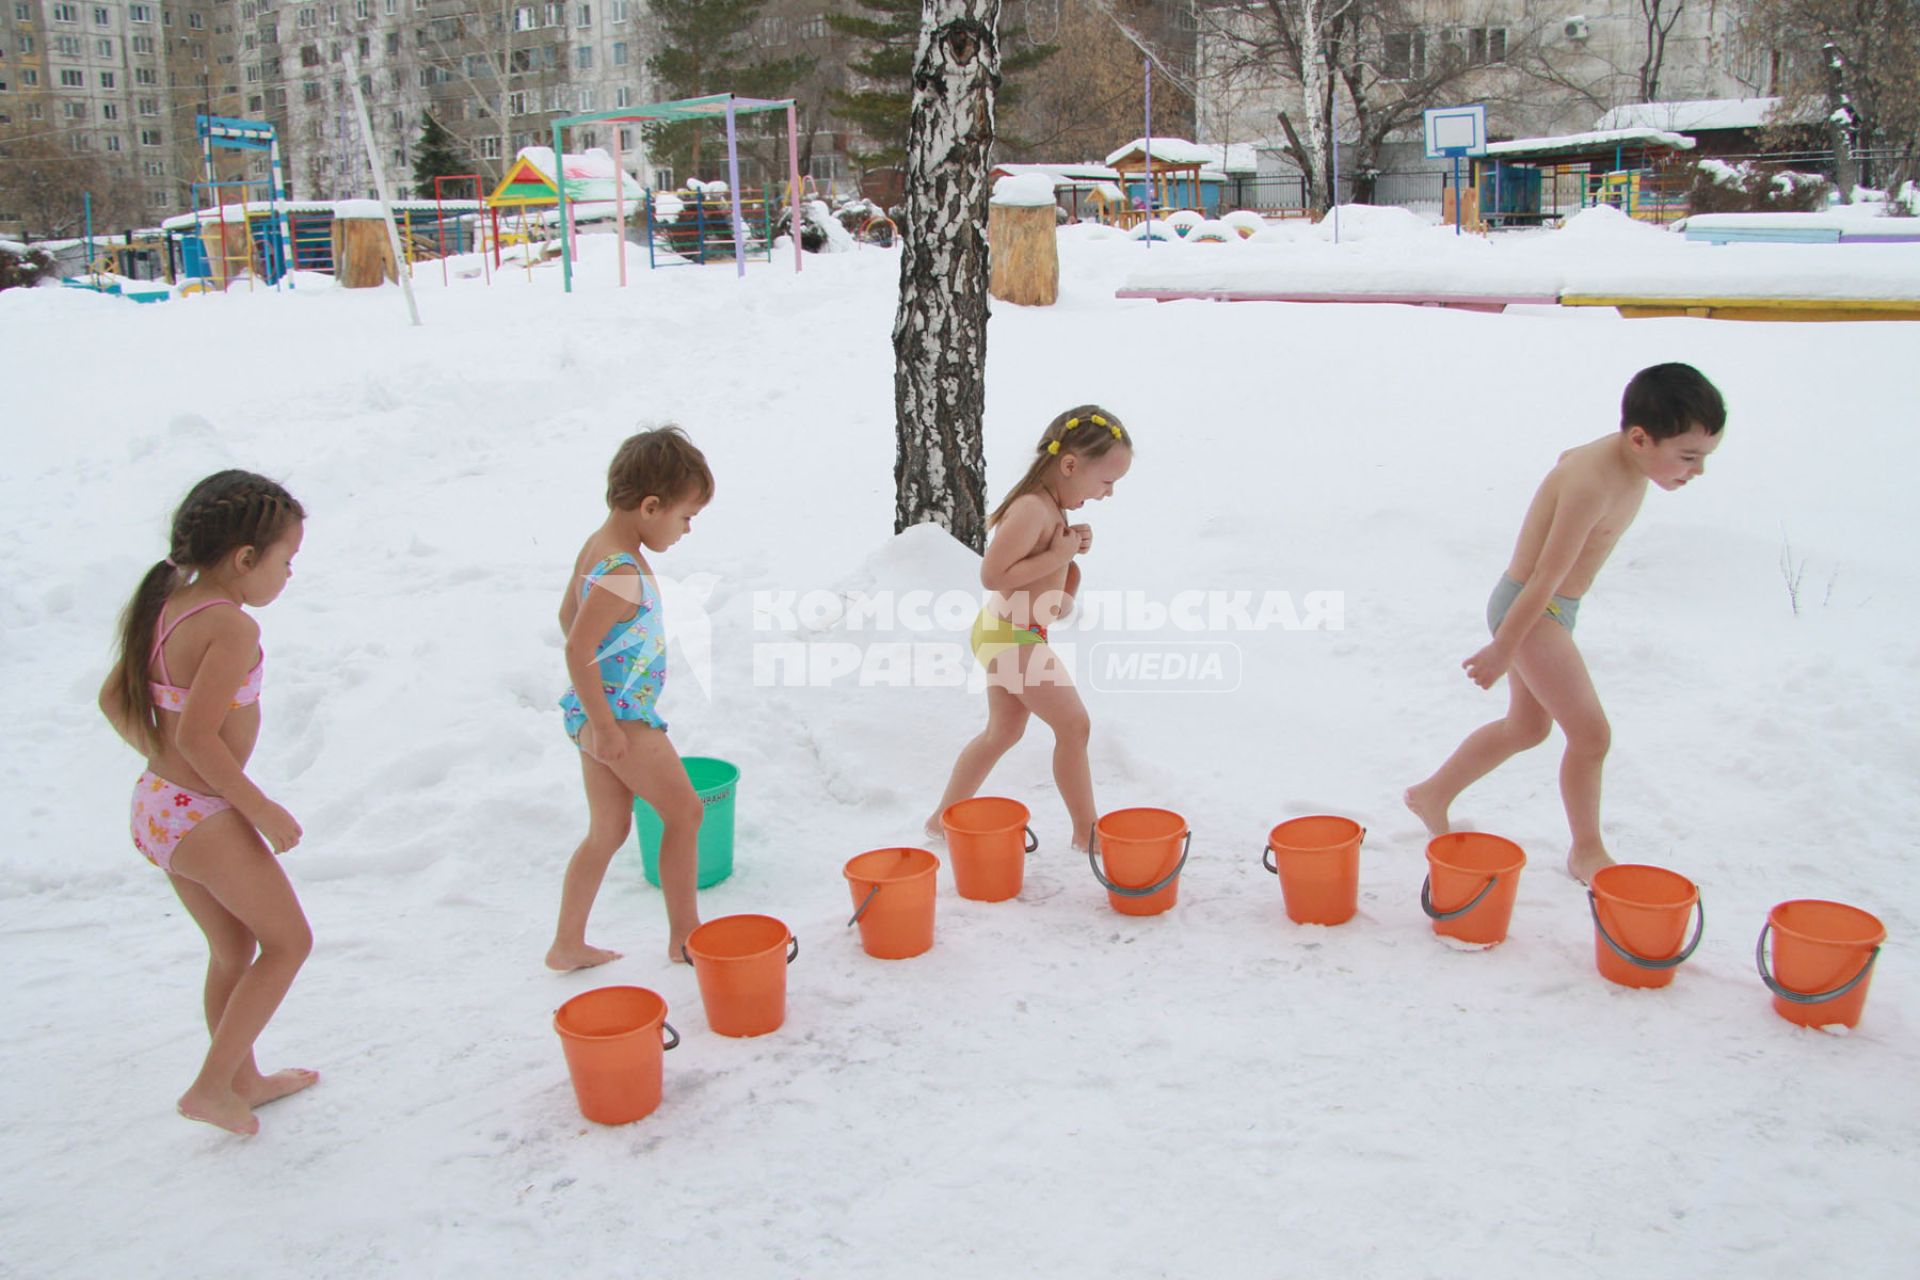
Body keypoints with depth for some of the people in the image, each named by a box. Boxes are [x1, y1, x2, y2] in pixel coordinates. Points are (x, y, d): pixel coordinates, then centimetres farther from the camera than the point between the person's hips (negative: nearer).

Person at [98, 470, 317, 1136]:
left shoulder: (167, 605, 5)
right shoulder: (232, 627, -22)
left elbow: (114, 698, 14)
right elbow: (198, 736, -28)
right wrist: (264, 810, -18)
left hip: (158, 803, 9)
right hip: (205, 818, -9)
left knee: (233, 945, 24)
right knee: (288, 940, 9)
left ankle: (244, 1080, 40)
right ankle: (212, 1087, 12)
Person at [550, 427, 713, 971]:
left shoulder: (597, 548, 7)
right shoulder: (621, 574, -24)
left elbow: (568, 615, 19)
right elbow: (578, 651, -28)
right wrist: (604, 725, -22)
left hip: (598, 712, 10)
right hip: (617, 714, -10)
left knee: (608, 832, 17)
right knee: (684, 811, 4)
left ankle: (568, 945, 25)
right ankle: (684, 935, 16)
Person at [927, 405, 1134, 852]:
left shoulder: (1051, 505, 8)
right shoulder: (1032, 509, -24)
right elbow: (993, 574, -27)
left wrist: (1070, 544, 0)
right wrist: (1057, 555, -24)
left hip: (1007, 634, 11)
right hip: (1014, 638, -11)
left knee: (1003, 731, 19)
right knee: (1073, 725, -4)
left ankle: (944, 818, 28)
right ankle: (1086, 831, 7)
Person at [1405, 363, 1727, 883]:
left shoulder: (1622, 457, -3)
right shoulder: (1594, 484, -30)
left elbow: (1568, 456, 20)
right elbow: (1547, 578, -25)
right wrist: (1502, 650, -19)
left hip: (1548, 607, 10)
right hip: (1528, 611, -10)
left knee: (1527, 726, 21)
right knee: (1591, 732, -4)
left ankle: (1432, 796, 35)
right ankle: (1587, 853, 14)